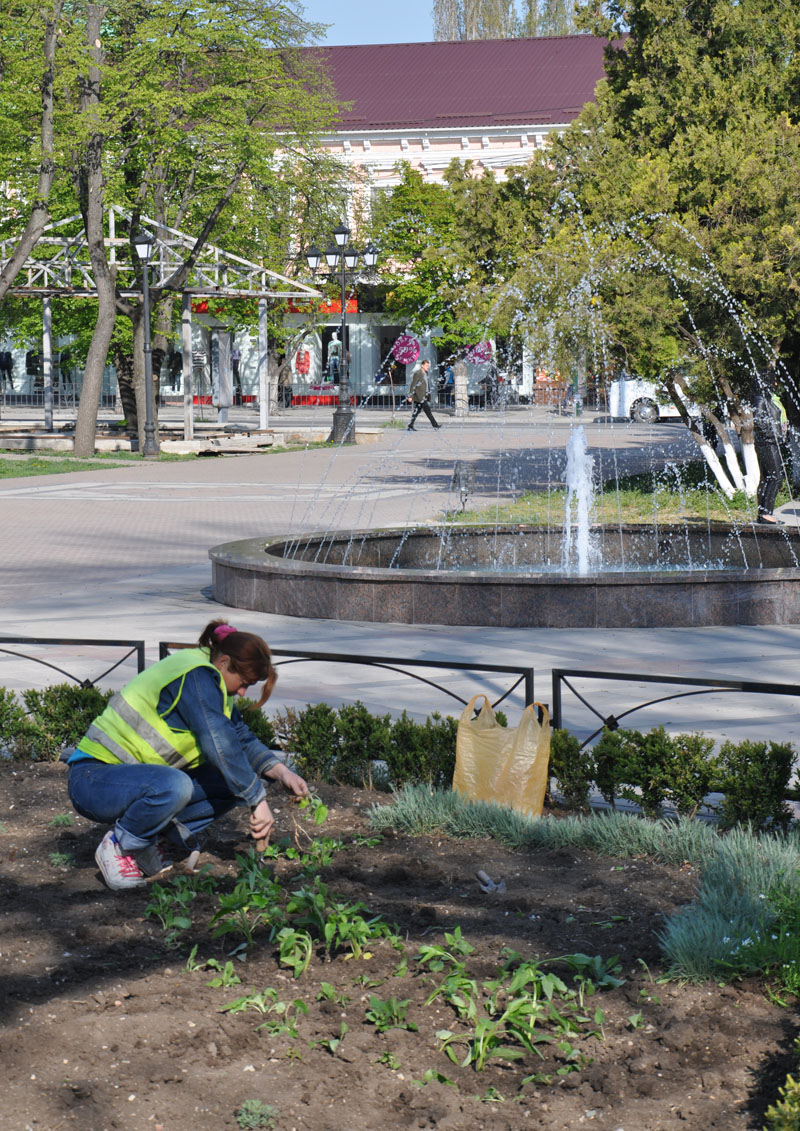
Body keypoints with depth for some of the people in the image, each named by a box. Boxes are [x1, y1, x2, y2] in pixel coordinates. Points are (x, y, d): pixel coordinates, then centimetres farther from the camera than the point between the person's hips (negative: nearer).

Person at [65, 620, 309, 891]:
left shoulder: (208, 681, 10)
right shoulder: (195, 676, -21)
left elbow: (242, 739, 17)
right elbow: (219, 744, -28)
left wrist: (279, 771, 0)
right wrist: (258, 801, -25)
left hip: (138, 774, 10)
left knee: (240, 778, -3)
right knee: (174, 786, -41)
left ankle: (159, 835, 3)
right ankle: (119, 846, -13)